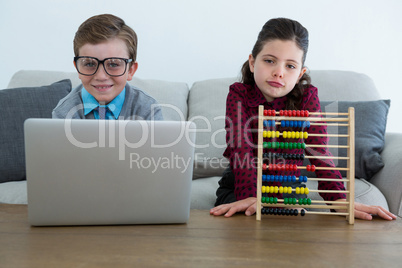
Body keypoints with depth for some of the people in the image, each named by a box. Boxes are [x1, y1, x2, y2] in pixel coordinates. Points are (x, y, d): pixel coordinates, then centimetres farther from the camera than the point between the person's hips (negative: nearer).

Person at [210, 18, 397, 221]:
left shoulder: (306, 97, -10)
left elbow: (318, 150, -21)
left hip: (287, 188, 2)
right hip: (239, 187, -1)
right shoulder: (239, 94, -14)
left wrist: (339, 199, -37)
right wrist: (249, 196, -44)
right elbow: (241, 148, -27)